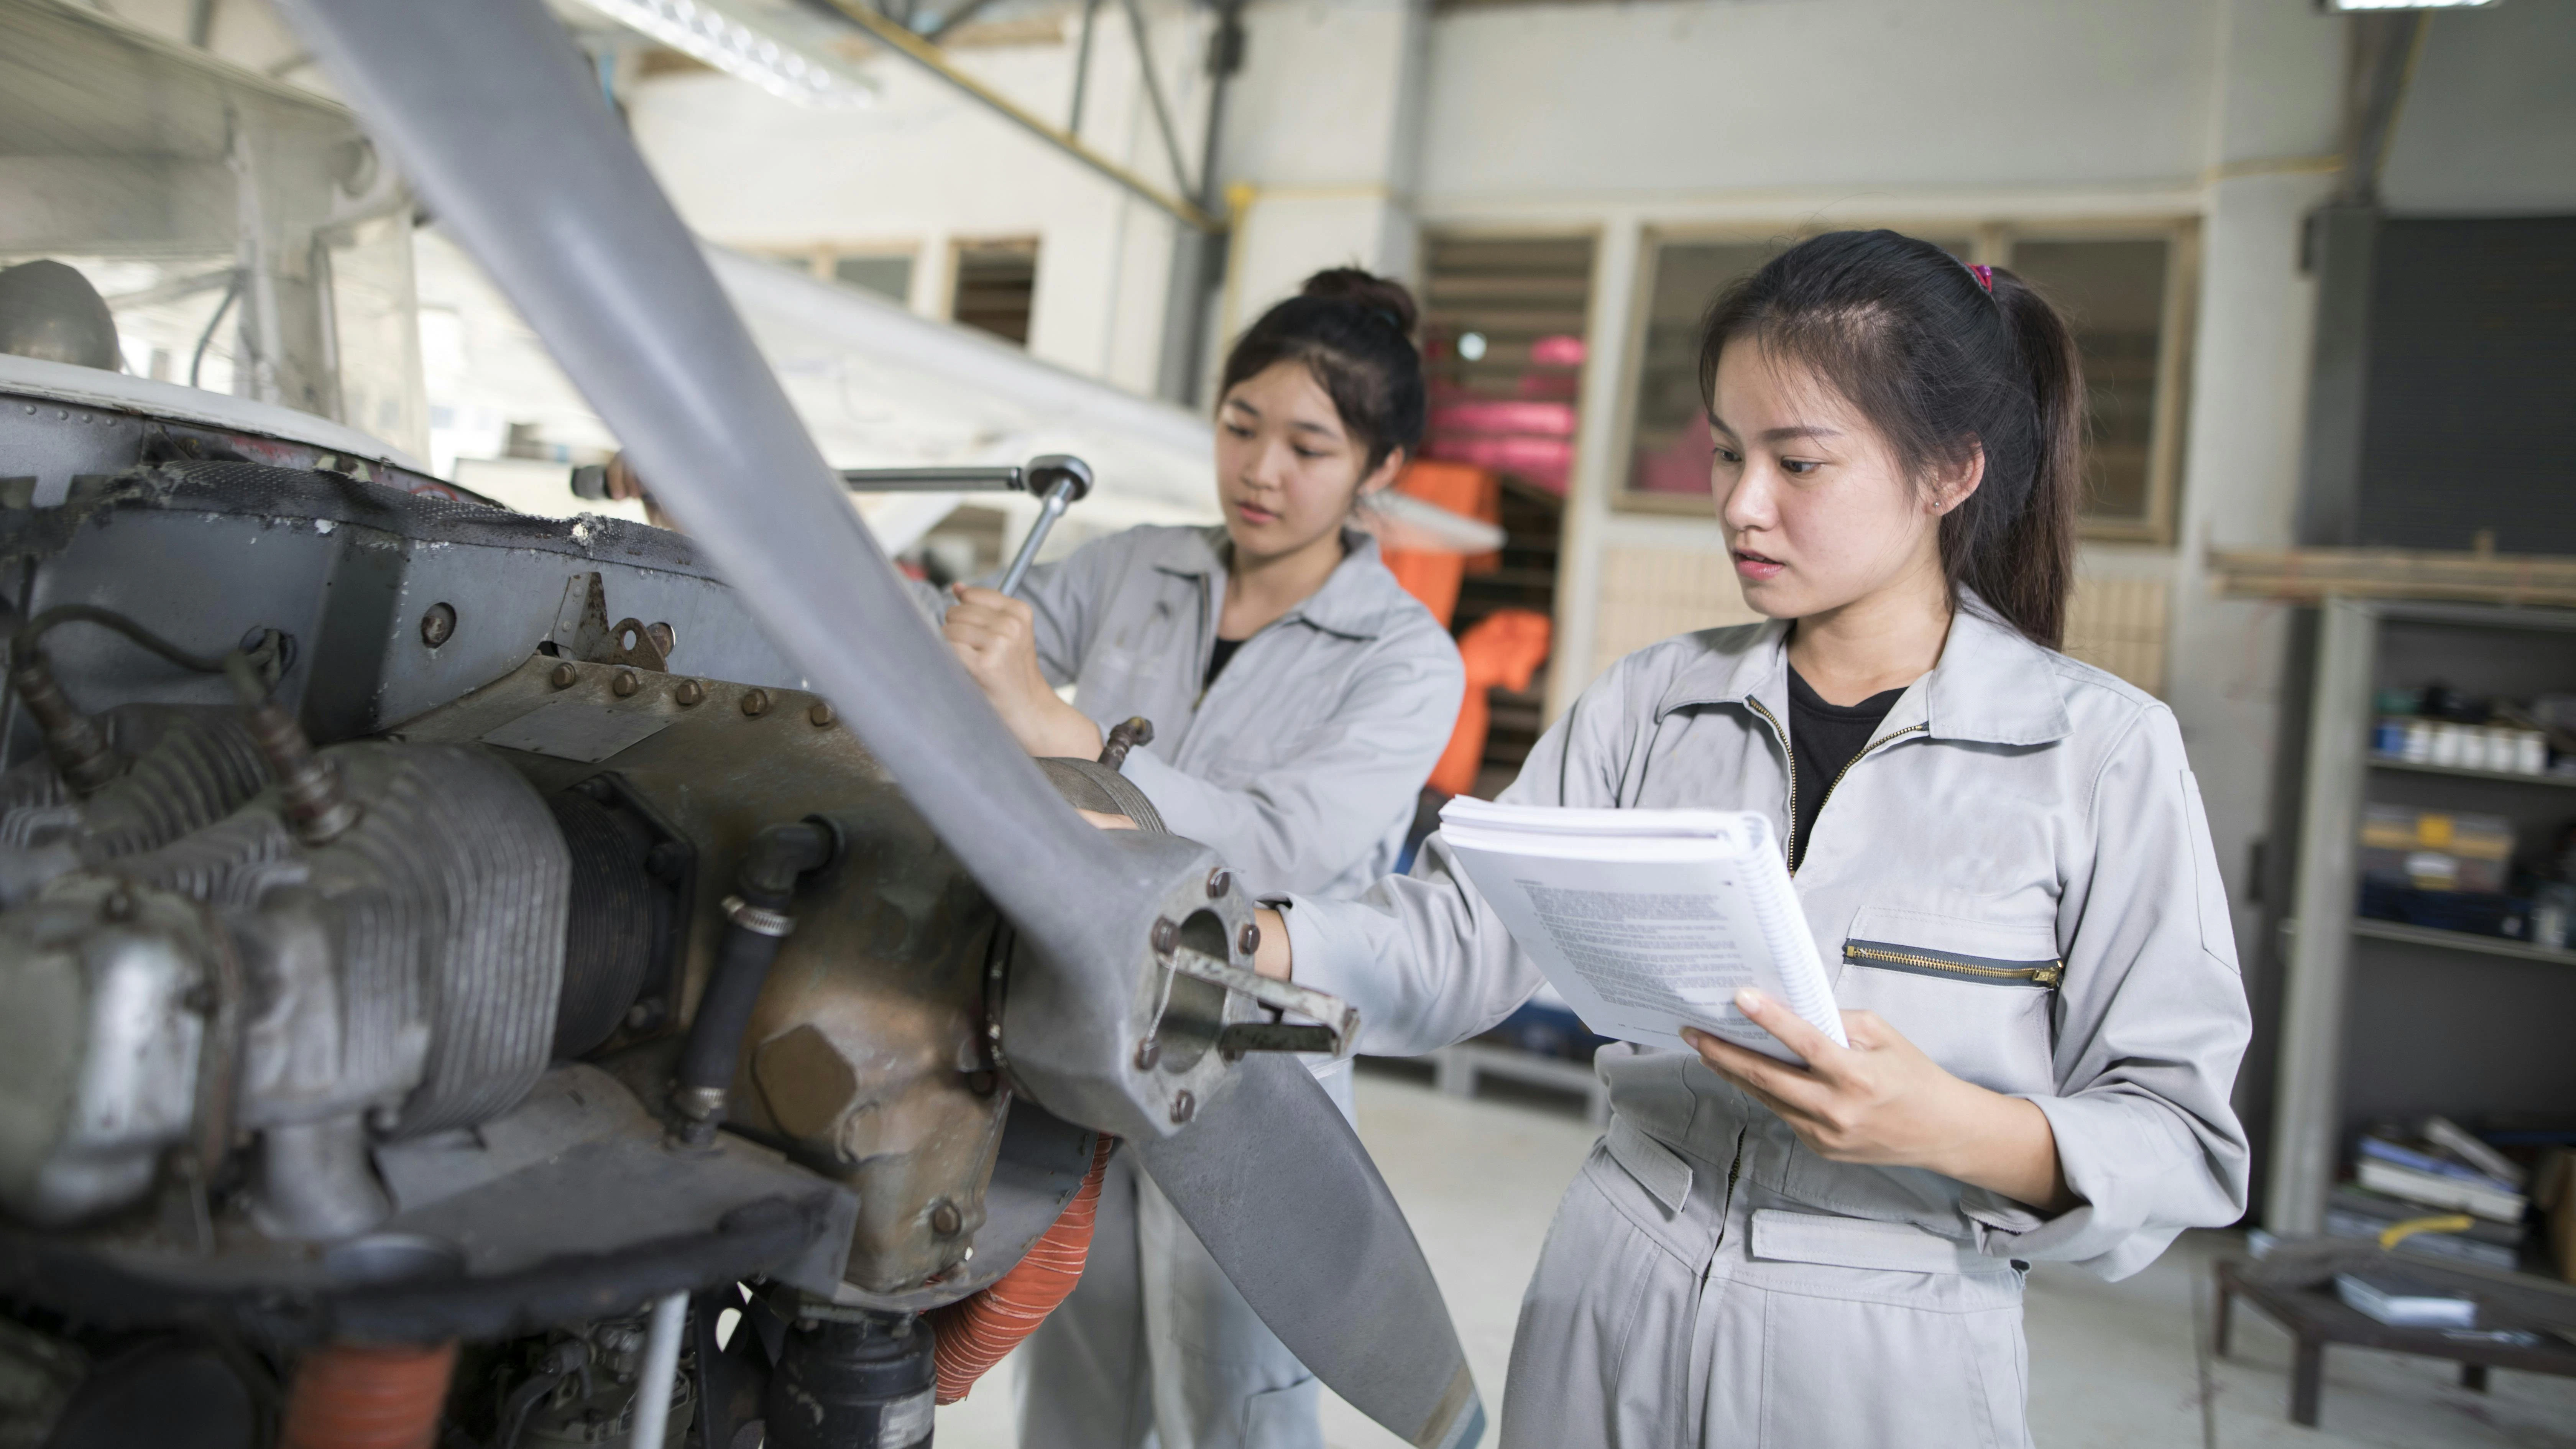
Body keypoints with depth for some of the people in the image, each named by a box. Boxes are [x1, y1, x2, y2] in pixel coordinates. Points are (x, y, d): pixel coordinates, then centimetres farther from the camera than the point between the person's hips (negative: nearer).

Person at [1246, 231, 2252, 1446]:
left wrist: (1954, 1128, -27)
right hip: (1613, 1313, 3)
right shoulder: (1653, 701, 0)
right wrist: (1252, 939, -20)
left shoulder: (2103, 749, -9)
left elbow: (2183, 1139, -10)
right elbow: (1456, 940, -5)